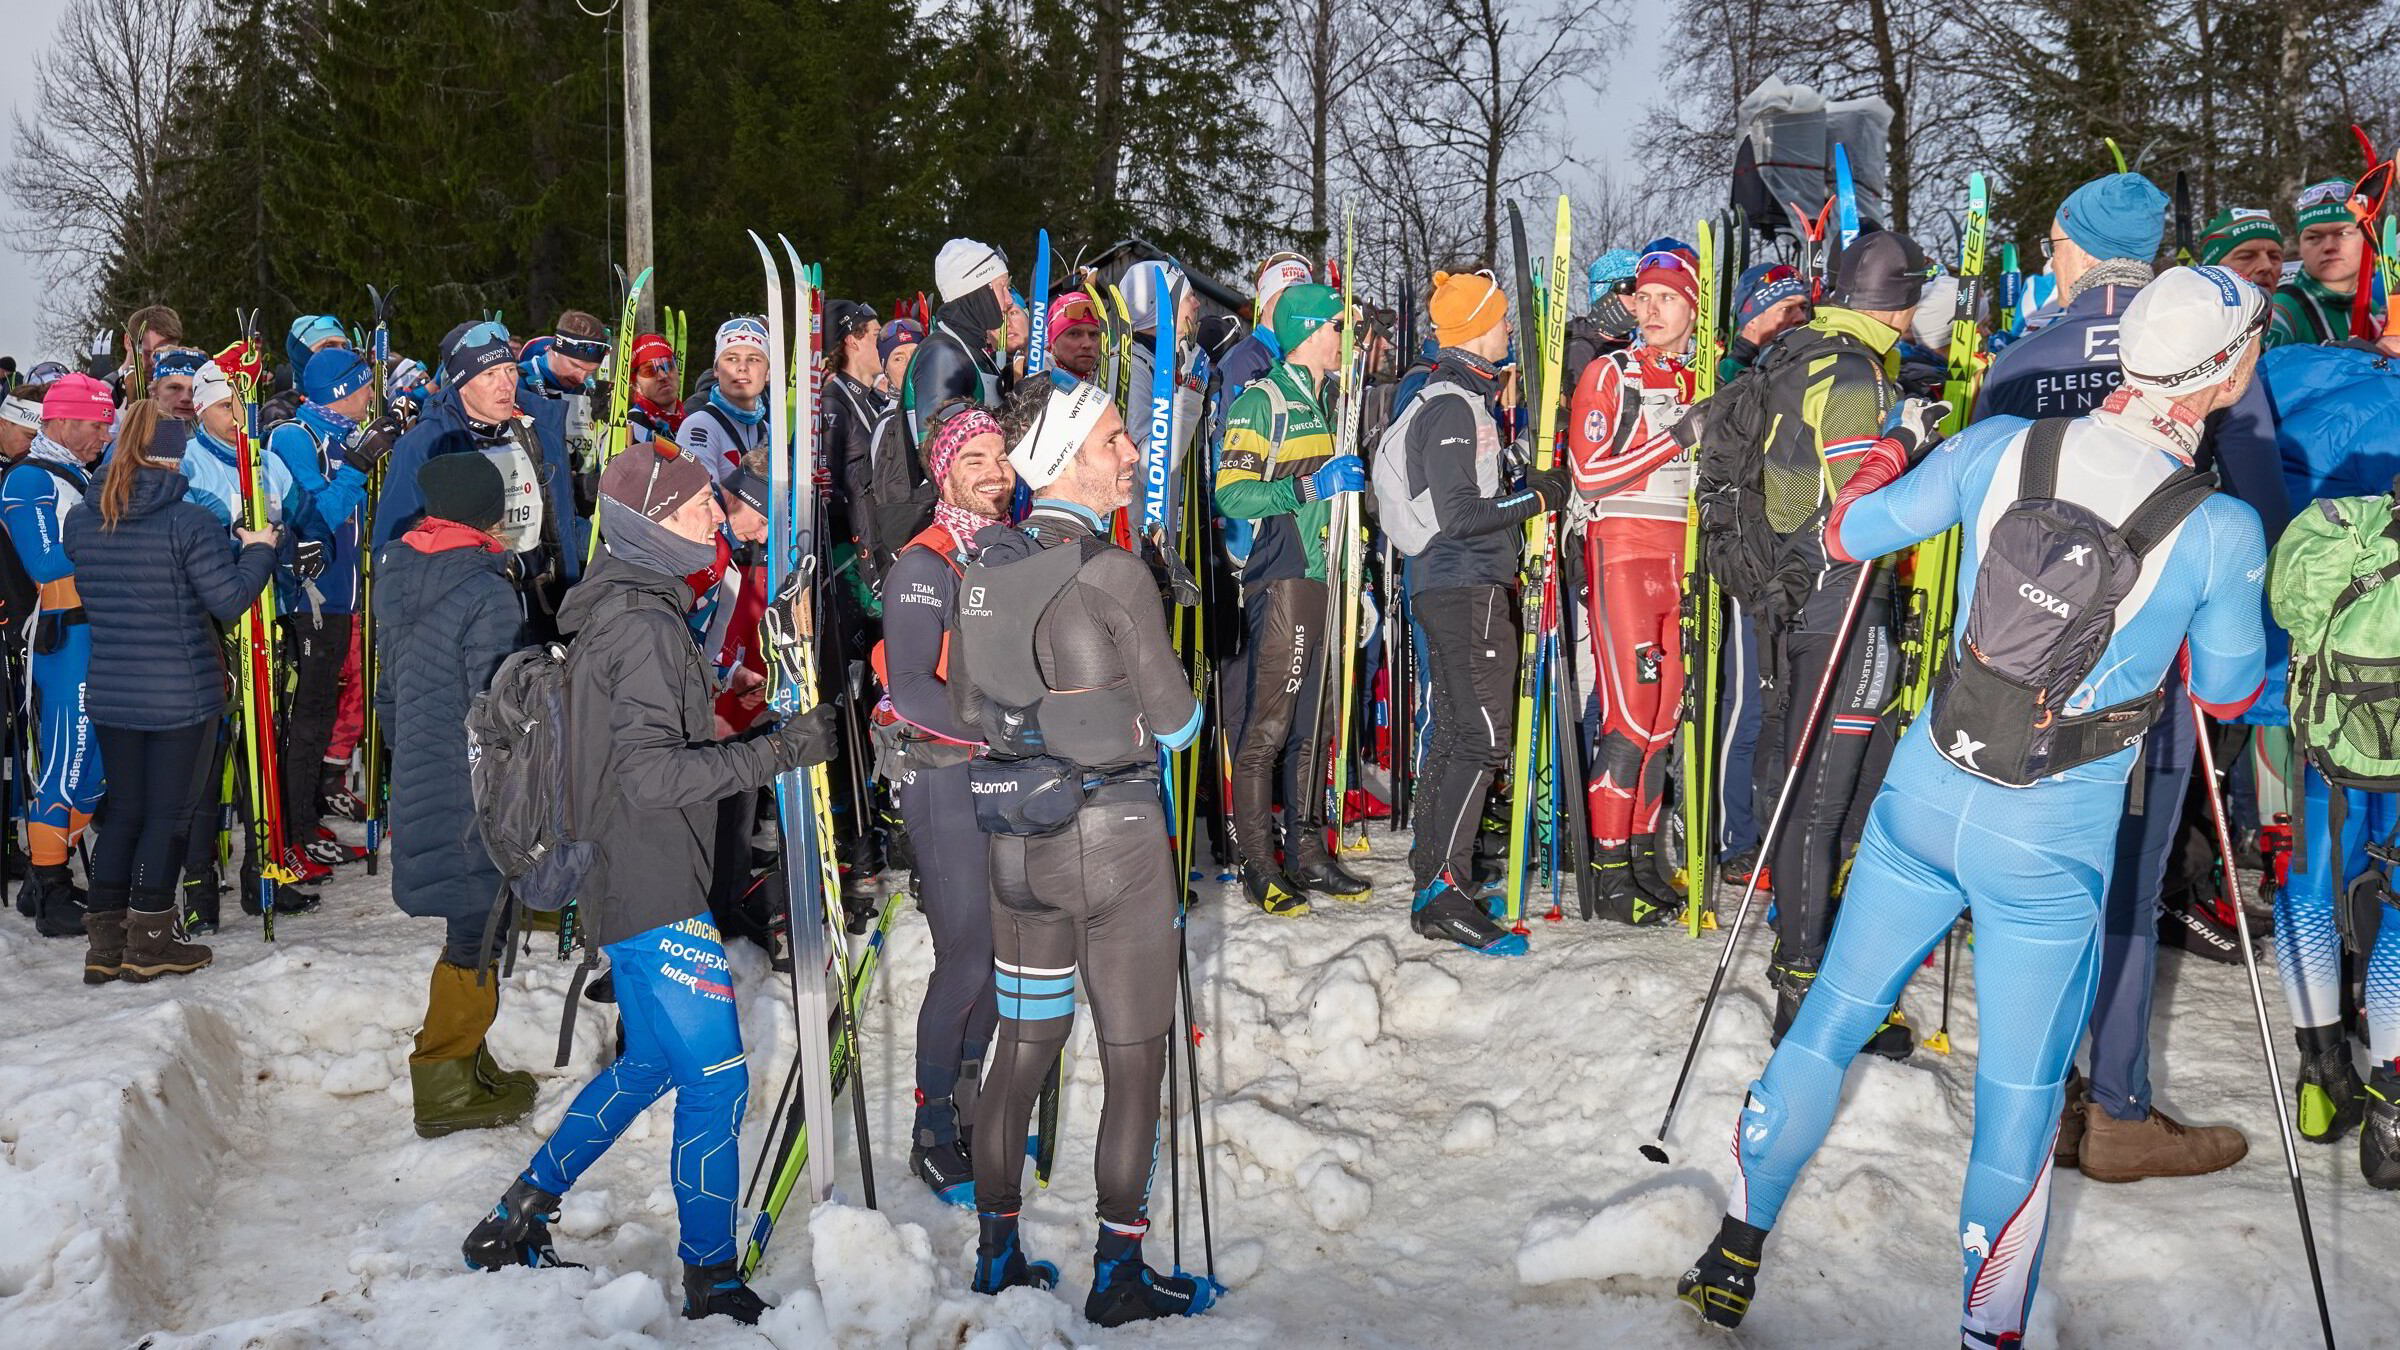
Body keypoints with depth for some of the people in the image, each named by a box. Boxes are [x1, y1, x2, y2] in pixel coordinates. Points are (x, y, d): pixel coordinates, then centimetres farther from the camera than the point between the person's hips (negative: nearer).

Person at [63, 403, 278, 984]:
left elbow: (79, 597, 13)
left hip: (110, 694, 5)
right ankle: (148, 940, 10)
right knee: (169, 812, 5)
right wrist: (259, 550, -1)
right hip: (182, 695, -5)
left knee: (124, 809, 15)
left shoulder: (81, 521, 3)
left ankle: (104, 941, 15)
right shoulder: (189, 521, -15)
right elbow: (230, 598, -16)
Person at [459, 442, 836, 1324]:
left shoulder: (621, 609, 13)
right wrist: (777, 749, -27)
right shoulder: (642, 623, -19)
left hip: (627, 882, 10)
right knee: (715, 1078, -3)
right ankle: (710, 1280, 7)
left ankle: (518, 1218, 29)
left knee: (652, 1060, 22)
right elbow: (650, 773, -26)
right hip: (656, 891, -10)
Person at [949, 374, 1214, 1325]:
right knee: (1136, 1063, 7)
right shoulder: (1112, 572, -18)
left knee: (1025, 1044, 18)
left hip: (1015, 834, 6)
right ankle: (1119, 1278, 15)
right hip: (1116, 834, -6)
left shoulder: (982, 566, 2)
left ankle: (996, 1255, 28)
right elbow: (1177, 721, -11)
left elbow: (967, 707, 12)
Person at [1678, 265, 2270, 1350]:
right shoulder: (2224, 529, -14)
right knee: (2019, 1093, 11)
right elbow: (2227, 691, 3)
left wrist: (1899, 442, 23)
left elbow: (1846, 534, 5)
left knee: (1833, 1018, 18)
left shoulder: (2001, 447, -7)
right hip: (2052, 843, -3)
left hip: (1929, 792, 4)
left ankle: (1734, 1255, 29)